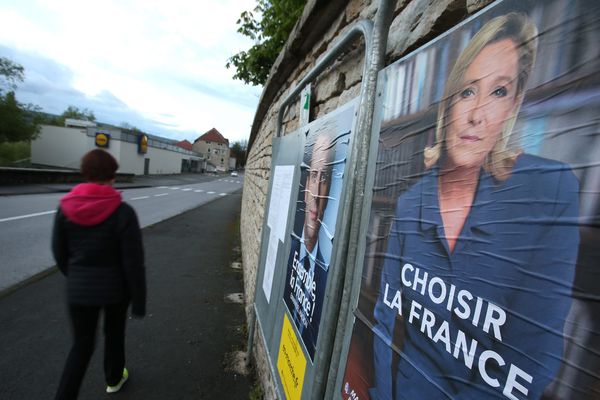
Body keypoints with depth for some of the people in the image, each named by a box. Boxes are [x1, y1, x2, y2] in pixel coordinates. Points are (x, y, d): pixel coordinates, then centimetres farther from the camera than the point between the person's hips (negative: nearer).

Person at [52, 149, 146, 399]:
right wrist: (139, 301, -8)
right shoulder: (123, 212, -20)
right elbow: (133, 262, -18)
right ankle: (114, 378, 47)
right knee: (114, 333, 24)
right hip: (115, 287, -2)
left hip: (79, 290, 2)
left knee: (81, 345, 18)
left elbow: (59, 252, 4)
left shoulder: (65, 208, -7)